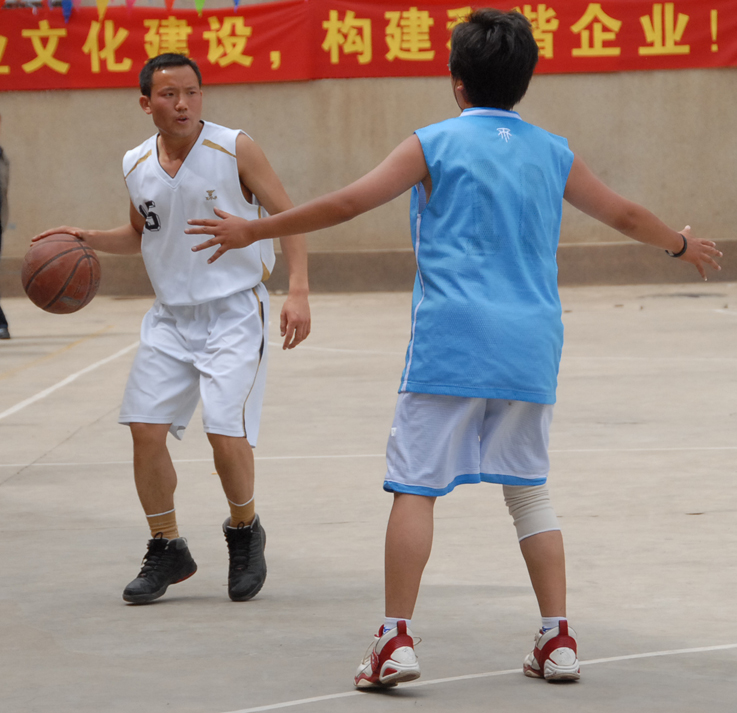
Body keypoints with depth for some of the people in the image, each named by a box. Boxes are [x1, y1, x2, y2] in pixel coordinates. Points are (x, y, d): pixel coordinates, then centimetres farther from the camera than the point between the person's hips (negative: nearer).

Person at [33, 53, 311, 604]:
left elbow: (289, 218, -7)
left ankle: (245, 532, 14)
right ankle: (167, 550, 14)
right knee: (146, 429, -3)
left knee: (226, 431, -15)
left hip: (235, 311, -5)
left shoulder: (236, 150, -11)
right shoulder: (136, 166, 3)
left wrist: (298, 293, -18)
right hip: (171, 315, 5)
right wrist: (88, 239, 4)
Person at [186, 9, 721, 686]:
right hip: (530, 349, 4)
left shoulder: (434, 144, 0)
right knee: (529, 488, 14)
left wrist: (253, 231, 4)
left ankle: (397, 640, -6)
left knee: (415, 485, -1)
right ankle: (558, 640, 11)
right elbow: (626, 214, 25)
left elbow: (345, 205, -4)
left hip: (451, 343, -4)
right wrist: (682, 244, 45)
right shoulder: (552, 154, 12)